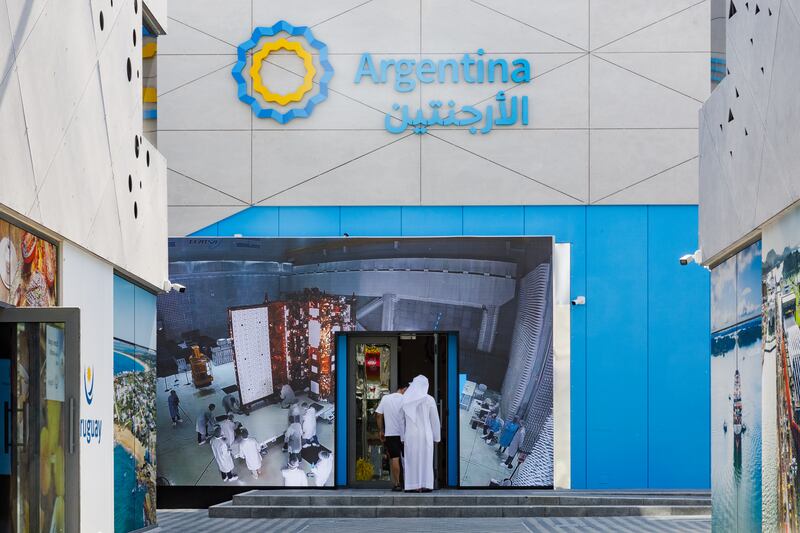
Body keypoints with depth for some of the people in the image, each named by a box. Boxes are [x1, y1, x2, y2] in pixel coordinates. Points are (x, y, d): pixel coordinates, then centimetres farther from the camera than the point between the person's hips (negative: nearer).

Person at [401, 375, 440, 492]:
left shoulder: (405, 399, 3)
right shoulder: (429, 399, -4)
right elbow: (435, 420, -1)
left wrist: (402, 437, 9)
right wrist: (437, 437, 7)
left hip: (410, 434, 2)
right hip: (425, 434, -2)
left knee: (412, 460, 6)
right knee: (425, 460, 3)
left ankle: (414, 486, 3)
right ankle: (425, 485, -2)